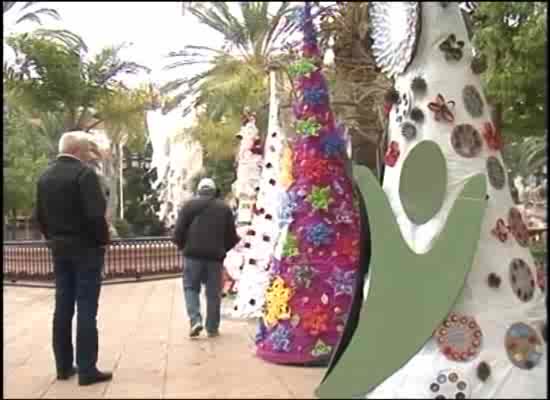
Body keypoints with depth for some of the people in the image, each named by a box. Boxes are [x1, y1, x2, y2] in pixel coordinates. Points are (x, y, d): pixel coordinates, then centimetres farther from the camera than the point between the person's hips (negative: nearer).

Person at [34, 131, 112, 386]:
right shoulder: (84, 173, -14)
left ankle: (63, 366, 19)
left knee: (62, 307, 11)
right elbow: (95, 214, -22)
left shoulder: (45, 176, 9)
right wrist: (103, 240, -8)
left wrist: (53, 239, 17)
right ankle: (86, 370, 0)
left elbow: (40, 216, 10)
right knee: (86, 309, -3)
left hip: (59, 250, 7)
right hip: (86, 248, -7)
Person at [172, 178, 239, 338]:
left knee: (190, 287, 11)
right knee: (214, 292, 9)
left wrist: (183, 247, 14)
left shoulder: (189, 205, 2)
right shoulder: (224, 207, 11)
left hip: (193, 254, -2)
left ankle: (195, 320, -7)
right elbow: (232, 236, 9)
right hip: (216, 256, 2)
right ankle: (212, 328, 14)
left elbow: (178, 231, -4)